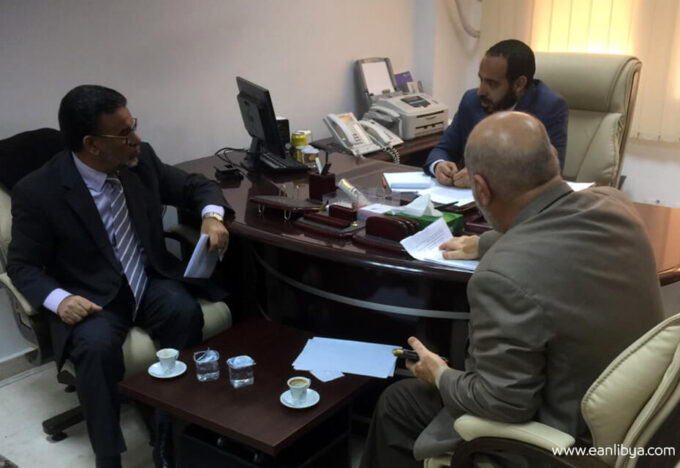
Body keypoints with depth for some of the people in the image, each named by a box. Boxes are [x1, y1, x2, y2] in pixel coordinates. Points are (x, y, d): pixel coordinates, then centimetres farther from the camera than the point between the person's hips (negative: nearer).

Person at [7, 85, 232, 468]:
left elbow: (197, 186, 8)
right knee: (97, 345, -34)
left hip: (150, 282, 3)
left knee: (185, 313, -27)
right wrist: (59, 299, -26)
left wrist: (212, 216, -16)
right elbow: (22, 264, -6)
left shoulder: (142, 160, -5)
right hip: (91, 298, -3)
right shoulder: (38, 191, -16)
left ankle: (172, 437, -14)